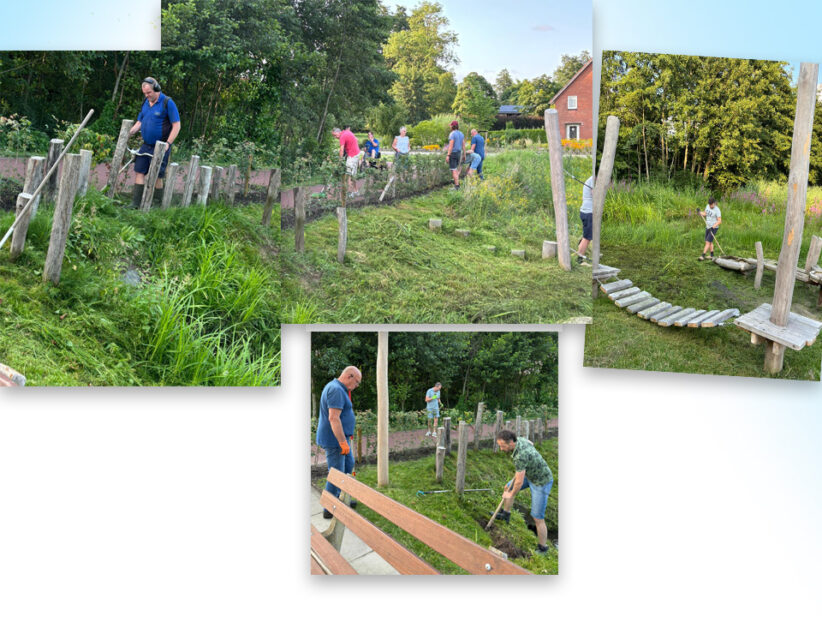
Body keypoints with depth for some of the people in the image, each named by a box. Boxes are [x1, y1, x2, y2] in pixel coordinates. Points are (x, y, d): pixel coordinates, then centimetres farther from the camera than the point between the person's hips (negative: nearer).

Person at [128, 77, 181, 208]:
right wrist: (128, 133, 2)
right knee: (139, 172, 4)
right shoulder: (146, 102, 12)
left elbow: (176, 125, -12)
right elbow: (139, 122, 19)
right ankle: (135, 203, 7)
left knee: (156, 176, -1)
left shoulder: (167, 103, -10)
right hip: (146, 145, 7)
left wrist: (168, 144, -19)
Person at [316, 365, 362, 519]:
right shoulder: (336, 390, -21)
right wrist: (343, 442, -25)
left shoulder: (335, 387, 13)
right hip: (334, 440, -11)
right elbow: (333, 418, -28)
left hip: (340, 438, 11)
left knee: (349, 464, 22)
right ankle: (330, 509, 7)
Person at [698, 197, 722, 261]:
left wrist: (713, 227, -31)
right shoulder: (708, 206, 4)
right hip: (707, 227, 8)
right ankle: (712, 255, 26)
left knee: (708, 242, -11)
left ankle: (703, 256, -13)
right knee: (710, 242, 15)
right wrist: (700, 213, -3)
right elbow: (705, 214, 17)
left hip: (714, 228, -8)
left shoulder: (717, 210, -17)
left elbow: (719, 221, -19)